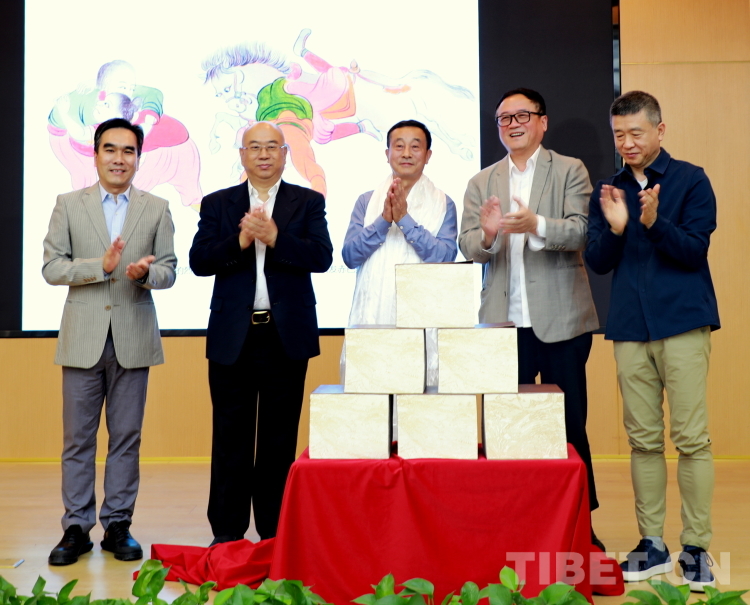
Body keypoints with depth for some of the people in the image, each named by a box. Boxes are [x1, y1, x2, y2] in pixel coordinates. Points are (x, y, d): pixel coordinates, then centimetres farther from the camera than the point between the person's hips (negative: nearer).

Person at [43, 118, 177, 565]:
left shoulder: (157, 208, 7)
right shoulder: (69, 205, 6)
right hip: (83, 336, 0)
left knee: (126, 437, 6)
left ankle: (118, 525, 17)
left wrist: (146, 272, -18)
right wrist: (100, 265, -15)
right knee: (78, 438, 4)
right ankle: (77, 528, 14)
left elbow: (169, 269, 5)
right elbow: (51, 267, -1)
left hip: (133, 336, 1)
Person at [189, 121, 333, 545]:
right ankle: (227, 531, 14)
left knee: (280, 437, 6)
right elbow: (199, 261, -1)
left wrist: (275, 237, -17)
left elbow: (322, 257, -6)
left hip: (287, 336, 0)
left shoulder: (309, 202, 8)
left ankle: (276, 530, 16)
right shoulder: (218, 204, 10)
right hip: (232, 336, 1)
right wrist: (240, 242, -15)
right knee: (231, 436, 5)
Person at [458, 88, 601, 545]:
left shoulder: (570, 171, 3)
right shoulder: (482, 183, 13)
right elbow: (468, 248, 4)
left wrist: (535, 225, -28)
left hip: (560, 320, -2)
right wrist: (486, 234, -19)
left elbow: (581, 232, -10)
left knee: (570, 425, 5)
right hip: (504, 322, 3)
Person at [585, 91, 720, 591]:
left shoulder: (691, 181, 1)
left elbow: (695, 250, -7)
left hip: (682, 324, -4)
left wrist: (654, 222, -23)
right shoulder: (609, 190, 12)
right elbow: (598, 262, 7)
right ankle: (653, 545, 16)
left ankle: (696, 549, 6)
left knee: (691, 439, -3)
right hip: (630, 328, 4)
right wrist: (614, 228, -12)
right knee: (643, 440, 7)